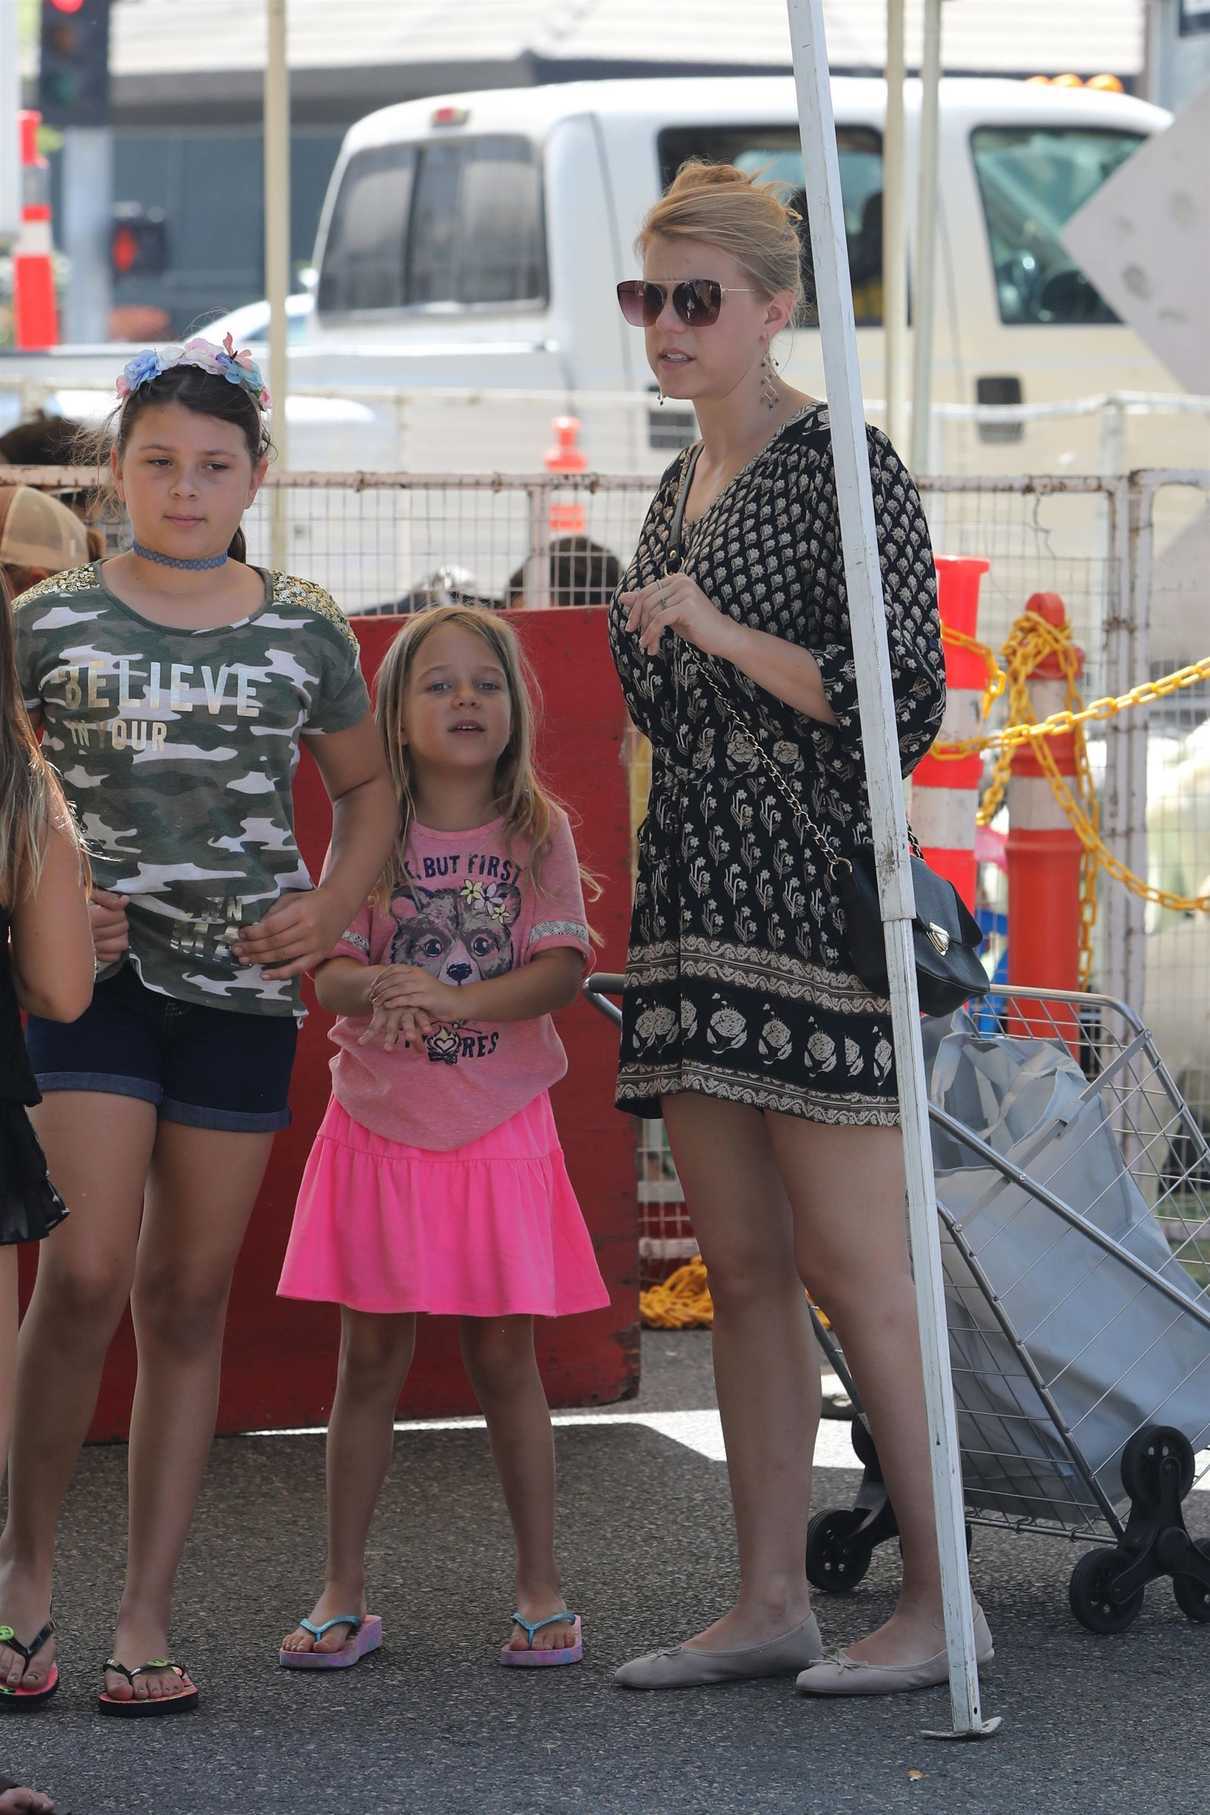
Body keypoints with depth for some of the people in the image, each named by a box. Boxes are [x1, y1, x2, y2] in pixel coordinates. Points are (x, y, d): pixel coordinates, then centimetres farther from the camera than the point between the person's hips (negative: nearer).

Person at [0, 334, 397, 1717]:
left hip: (242, 988, 2)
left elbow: (366, 788, 19)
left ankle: (146, 1619, 9)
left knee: (189, 1295, 5)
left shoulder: (305, 637, 6)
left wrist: (331, 903, 2)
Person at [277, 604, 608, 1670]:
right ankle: (344, 1593, 10)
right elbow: (329, 972, -4)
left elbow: (562, 970, -10)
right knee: (370, 1356, 3)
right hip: (379, 1124, 1)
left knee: (504, 1354, 2)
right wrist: (379, 988, -28)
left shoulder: (538, 831, 0)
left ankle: (542, 1590, 11)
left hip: (498, 1130, -1)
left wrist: (458, 1001, -27)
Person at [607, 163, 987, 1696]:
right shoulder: (681, 484, 17)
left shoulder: (844, 472, -8)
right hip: (693, 905, 8)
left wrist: (724, 633, -21)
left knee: (854, 1271, -7)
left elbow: (904, 702, -15)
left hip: (812, 899, -8)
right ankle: (771, 1599, 11)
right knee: (741, 1269, 8)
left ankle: (941, 1601, -2)